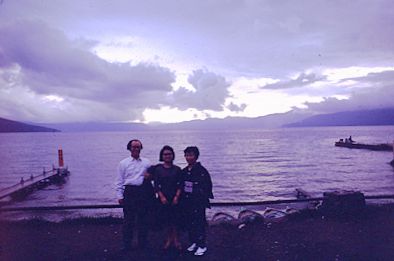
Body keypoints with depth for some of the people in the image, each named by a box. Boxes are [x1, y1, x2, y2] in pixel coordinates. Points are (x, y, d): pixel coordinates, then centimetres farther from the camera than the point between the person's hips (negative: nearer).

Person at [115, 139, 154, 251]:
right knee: (128, 218, 0)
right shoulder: (123, 163, 8)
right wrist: (120, 195, 0)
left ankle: (142, 242, 20)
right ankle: (126, 244, 9)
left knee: (143, 217, 7)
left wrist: (149, 176, -1)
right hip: (129, 192, -2)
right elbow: (119, 181, 6)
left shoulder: (147, 162, 12)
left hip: (144, 192, 2)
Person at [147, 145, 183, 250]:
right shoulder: (157, 169, 2)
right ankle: (169, 238, 20)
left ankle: (175, 239, 11)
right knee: (165, 218, 5)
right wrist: (162, 196, -9)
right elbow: (156, 185, 0)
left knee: (175, 218, -2)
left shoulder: (177, 169, 3)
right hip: (163, 198, 1)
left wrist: (177, 196, -11)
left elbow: (180, 185, 1)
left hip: (175, 198, 0)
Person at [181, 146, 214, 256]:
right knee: (189, 223, 13)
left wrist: (203, 199, -12)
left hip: (198, 202, -6)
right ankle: (193, 243, 28)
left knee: (199, 223, 0)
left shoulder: (202, 171, -10)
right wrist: (183, 200, 10)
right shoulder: (184, 171, 8)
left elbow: (207, 186, -9)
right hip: (187, 202, 6)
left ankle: (202, 245, 11)